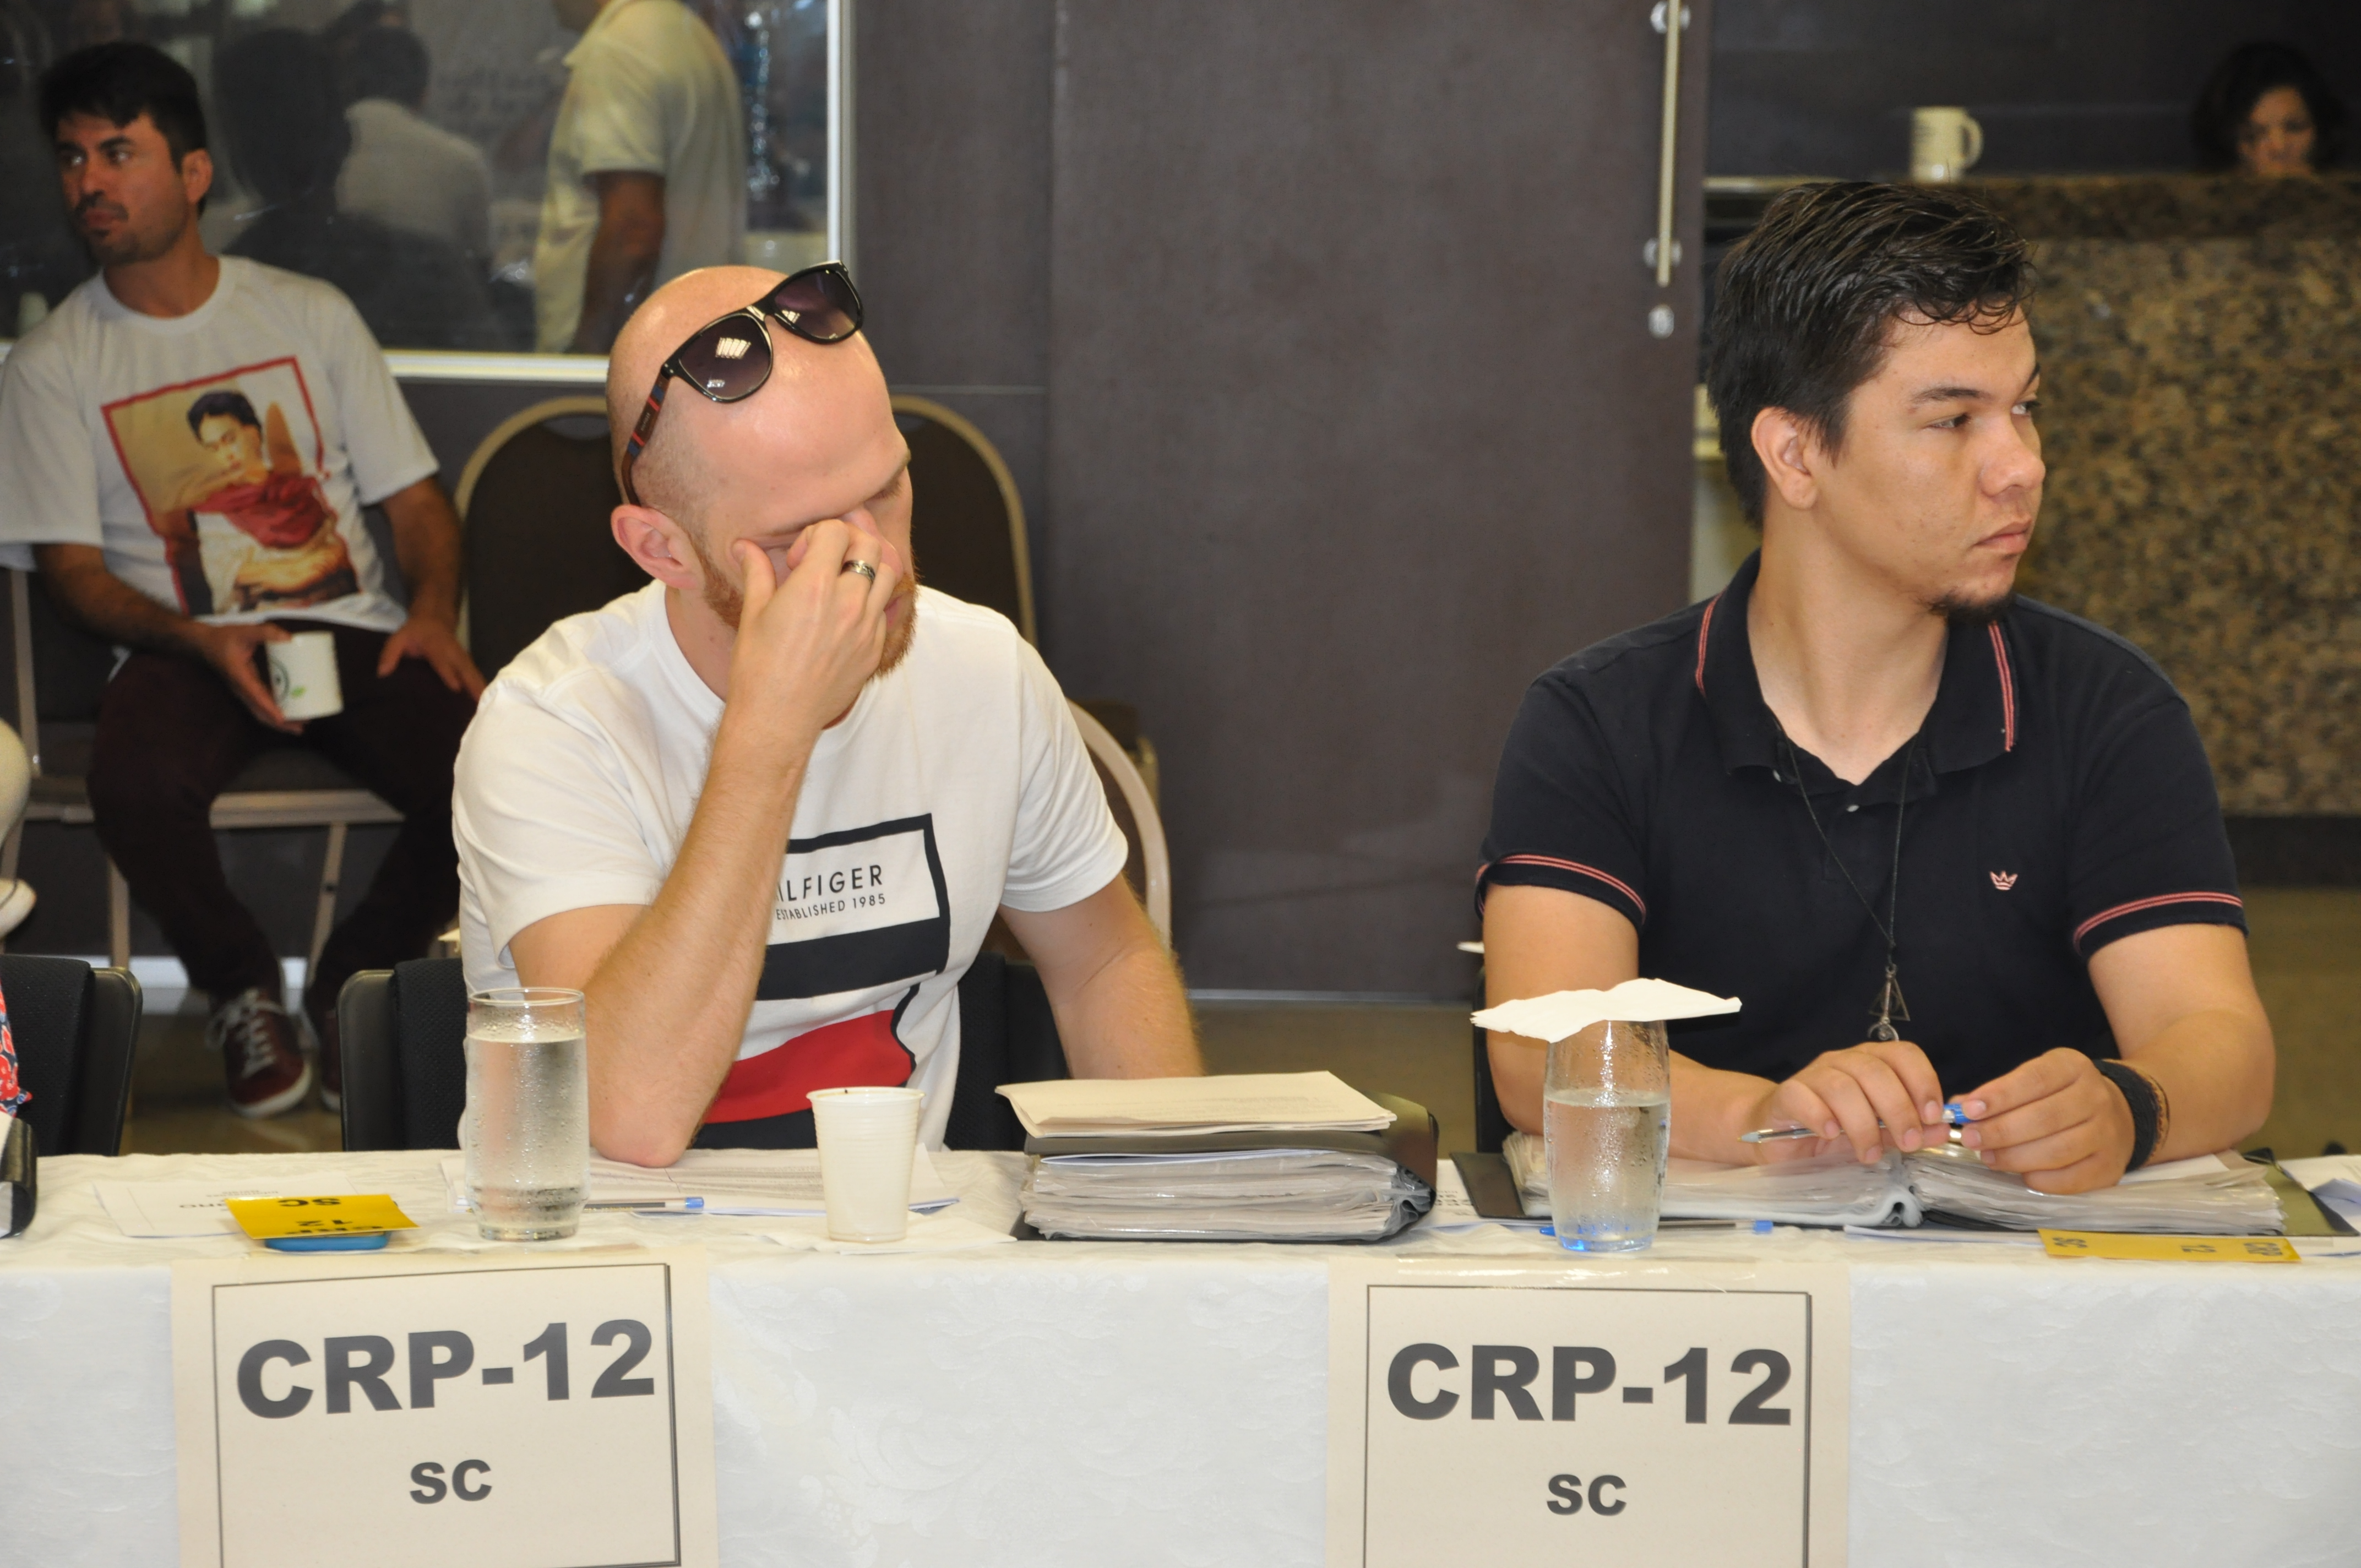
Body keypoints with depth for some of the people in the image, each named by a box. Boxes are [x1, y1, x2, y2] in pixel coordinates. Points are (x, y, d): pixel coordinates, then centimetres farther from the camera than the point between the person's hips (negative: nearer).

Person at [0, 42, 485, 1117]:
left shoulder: (309, 315, 13)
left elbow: (417, 501, 13)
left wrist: (433, 611, -10)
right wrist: (201, 641, -18)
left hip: (351, 628, 2)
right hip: (185, 647, -1)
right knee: (135, 787, -37)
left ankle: (353, 986, 0)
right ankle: (241, 991, -4)